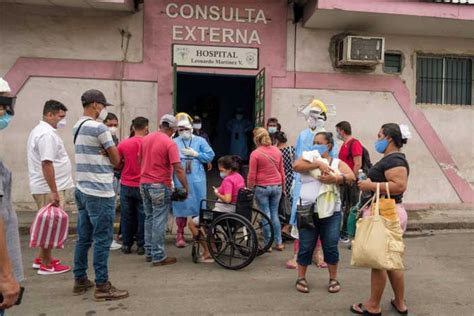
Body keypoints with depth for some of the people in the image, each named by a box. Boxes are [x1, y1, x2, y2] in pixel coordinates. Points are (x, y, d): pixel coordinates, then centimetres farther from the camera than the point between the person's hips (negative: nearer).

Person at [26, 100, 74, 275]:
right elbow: (46, 164, -24)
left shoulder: (40, 130, 17)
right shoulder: (47, 134, -17)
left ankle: (41, 258, 29)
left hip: (44, 187, 11)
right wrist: (54, 191, -24)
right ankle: (46, 265, 7)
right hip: (49, 188, -10)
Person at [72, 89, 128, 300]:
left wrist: (104, 154, -1)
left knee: (83, 237, 14)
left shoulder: (77, 127, 15)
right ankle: (102, 286, 3)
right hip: (100, 192, -9)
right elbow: (116, 160, -9)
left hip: (82, 190, 9)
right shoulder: (99, 128, -14)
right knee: (102, 239, -3)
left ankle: (80, 280, 24)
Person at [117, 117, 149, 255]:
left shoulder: (123, 144, -4)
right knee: (142, 216, 8)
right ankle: (141, 245, 14)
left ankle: (126, 244, 20)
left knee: (127, 216, 12)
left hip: (126, 185, 2)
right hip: (142, 186, -2)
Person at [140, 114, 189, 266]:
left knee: (149, 218, 16)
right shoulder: (170, 143, -14)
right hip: (160, 185, -7)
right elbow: (178, 169, -18)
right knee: (159, 221, -1)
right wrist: (186, 187, -10)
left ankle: (149, 252, 24)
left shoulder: (146, 138, 8)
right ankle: (158, 256, 5)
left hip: (144, 183, 7)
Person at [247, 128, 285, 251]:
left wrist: (249, 189, 2)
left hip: (262, 188, -4)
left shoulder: (255, 154, -12)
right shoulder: (277, 151, 3)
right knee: (274, 214, 15)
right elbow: (282, 171, 9)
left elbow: (252, 175, -10)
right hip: (277, 187, 4)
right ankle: (279, 243, 19)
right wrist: (283, 187, 19)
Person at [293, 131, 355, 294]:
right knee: (305, 247, 6)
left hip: (331, 212, 1)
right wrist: (319, 164, -21)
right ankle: (301, 278, 21)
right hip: (307, 211, -1)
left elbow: (351, 177, -7)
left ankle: (333, 279, 25)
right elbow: (296, 165, -15)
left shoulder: (337, 163, 8)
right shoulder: (308, 159, 6)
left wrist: (335, 179, -24)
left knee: (331, 247, 8)